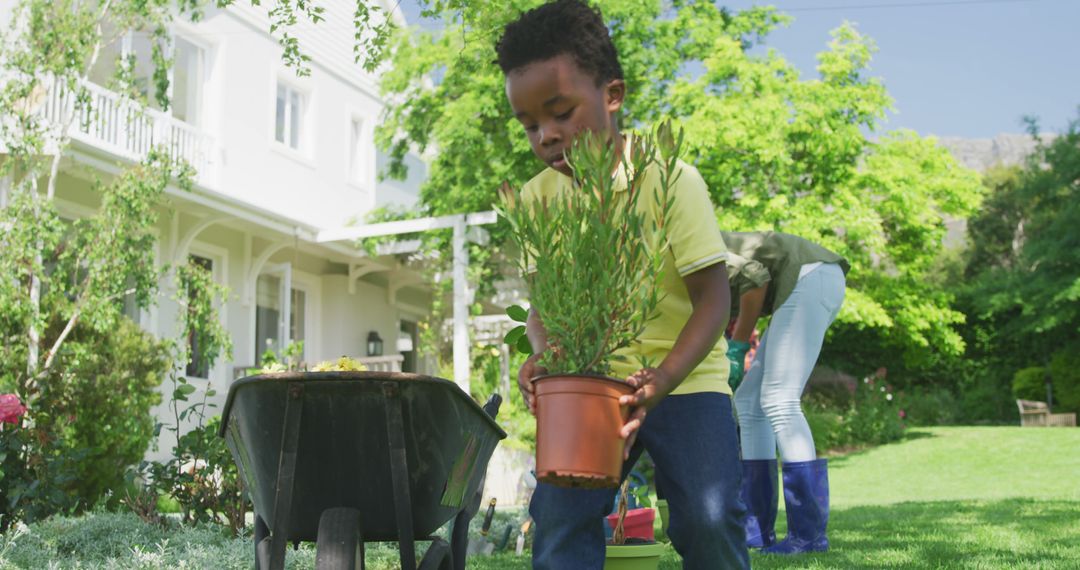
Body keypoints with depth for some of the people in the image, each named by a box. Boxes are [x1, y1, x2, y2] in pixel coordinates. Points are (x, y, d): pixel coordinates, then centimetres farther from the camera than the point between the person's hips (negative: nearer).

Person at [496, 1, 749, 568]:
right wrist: (542, 353, -20)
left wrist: (664, 378, -30)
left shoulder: (672, 180, -13)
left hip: (684, 377, -3)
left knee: (710, 520, -18)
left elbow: (713, 296, -14)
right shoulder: (536, 196, 0)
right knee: (559, 520, -13)